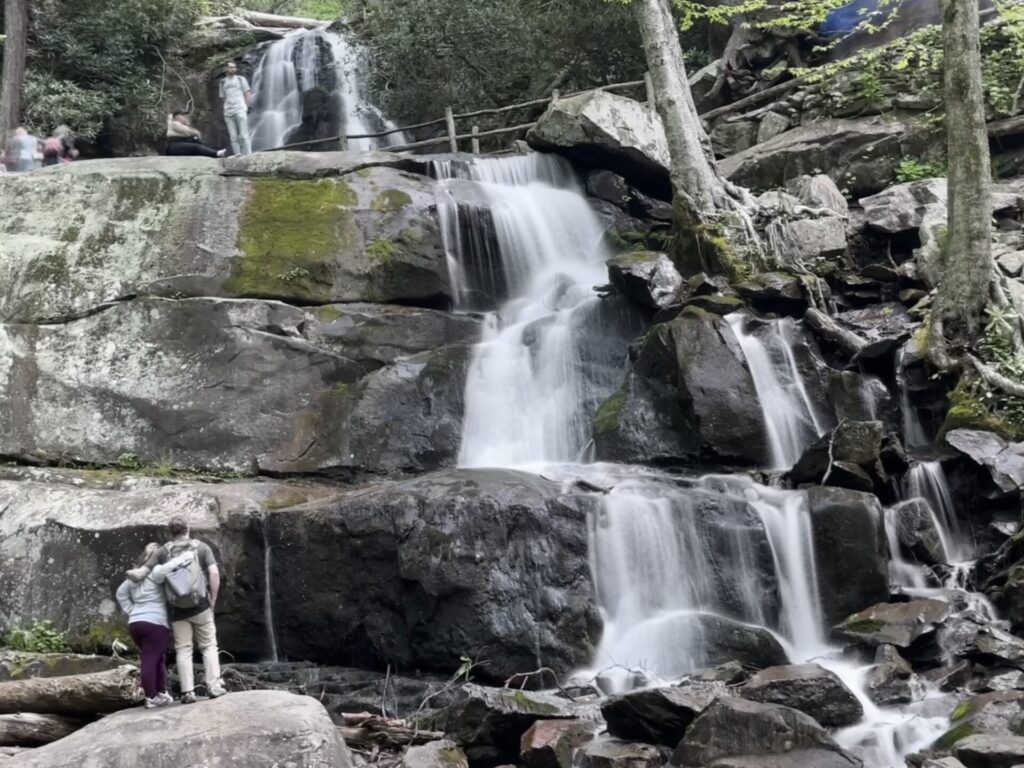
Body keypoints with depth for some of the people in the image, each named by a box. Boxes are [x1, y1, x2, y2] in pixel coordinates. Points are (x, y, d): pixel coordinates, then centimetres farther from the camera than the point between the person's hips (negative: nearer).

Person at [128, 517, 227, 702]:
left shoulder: (162, 551, 4)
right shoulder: (202, 547, 3)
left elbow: (140, 574, 0)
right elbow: (214, 573, -9)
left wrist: (131, 573, 22)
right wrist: (213, 600, 0)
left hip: (178, 609, 1)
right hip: (201, 605, -1)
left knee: (183, 650, 6)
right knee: (208, 646, 8)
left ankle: (187, 692, 0)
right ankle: (213, 686, -1)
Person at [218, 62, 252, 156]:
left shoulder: (240, 79, 10)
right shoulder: (223, 82, 17)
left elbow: (248, 93, 6)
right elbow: (223, 97, 17)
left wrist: (248, 106, -6)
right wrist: (225, 109, 7)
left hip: (240, 110, -3)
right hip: (228, 112, 3)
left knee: (243, 135, -10)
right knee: (233, 137, -1)